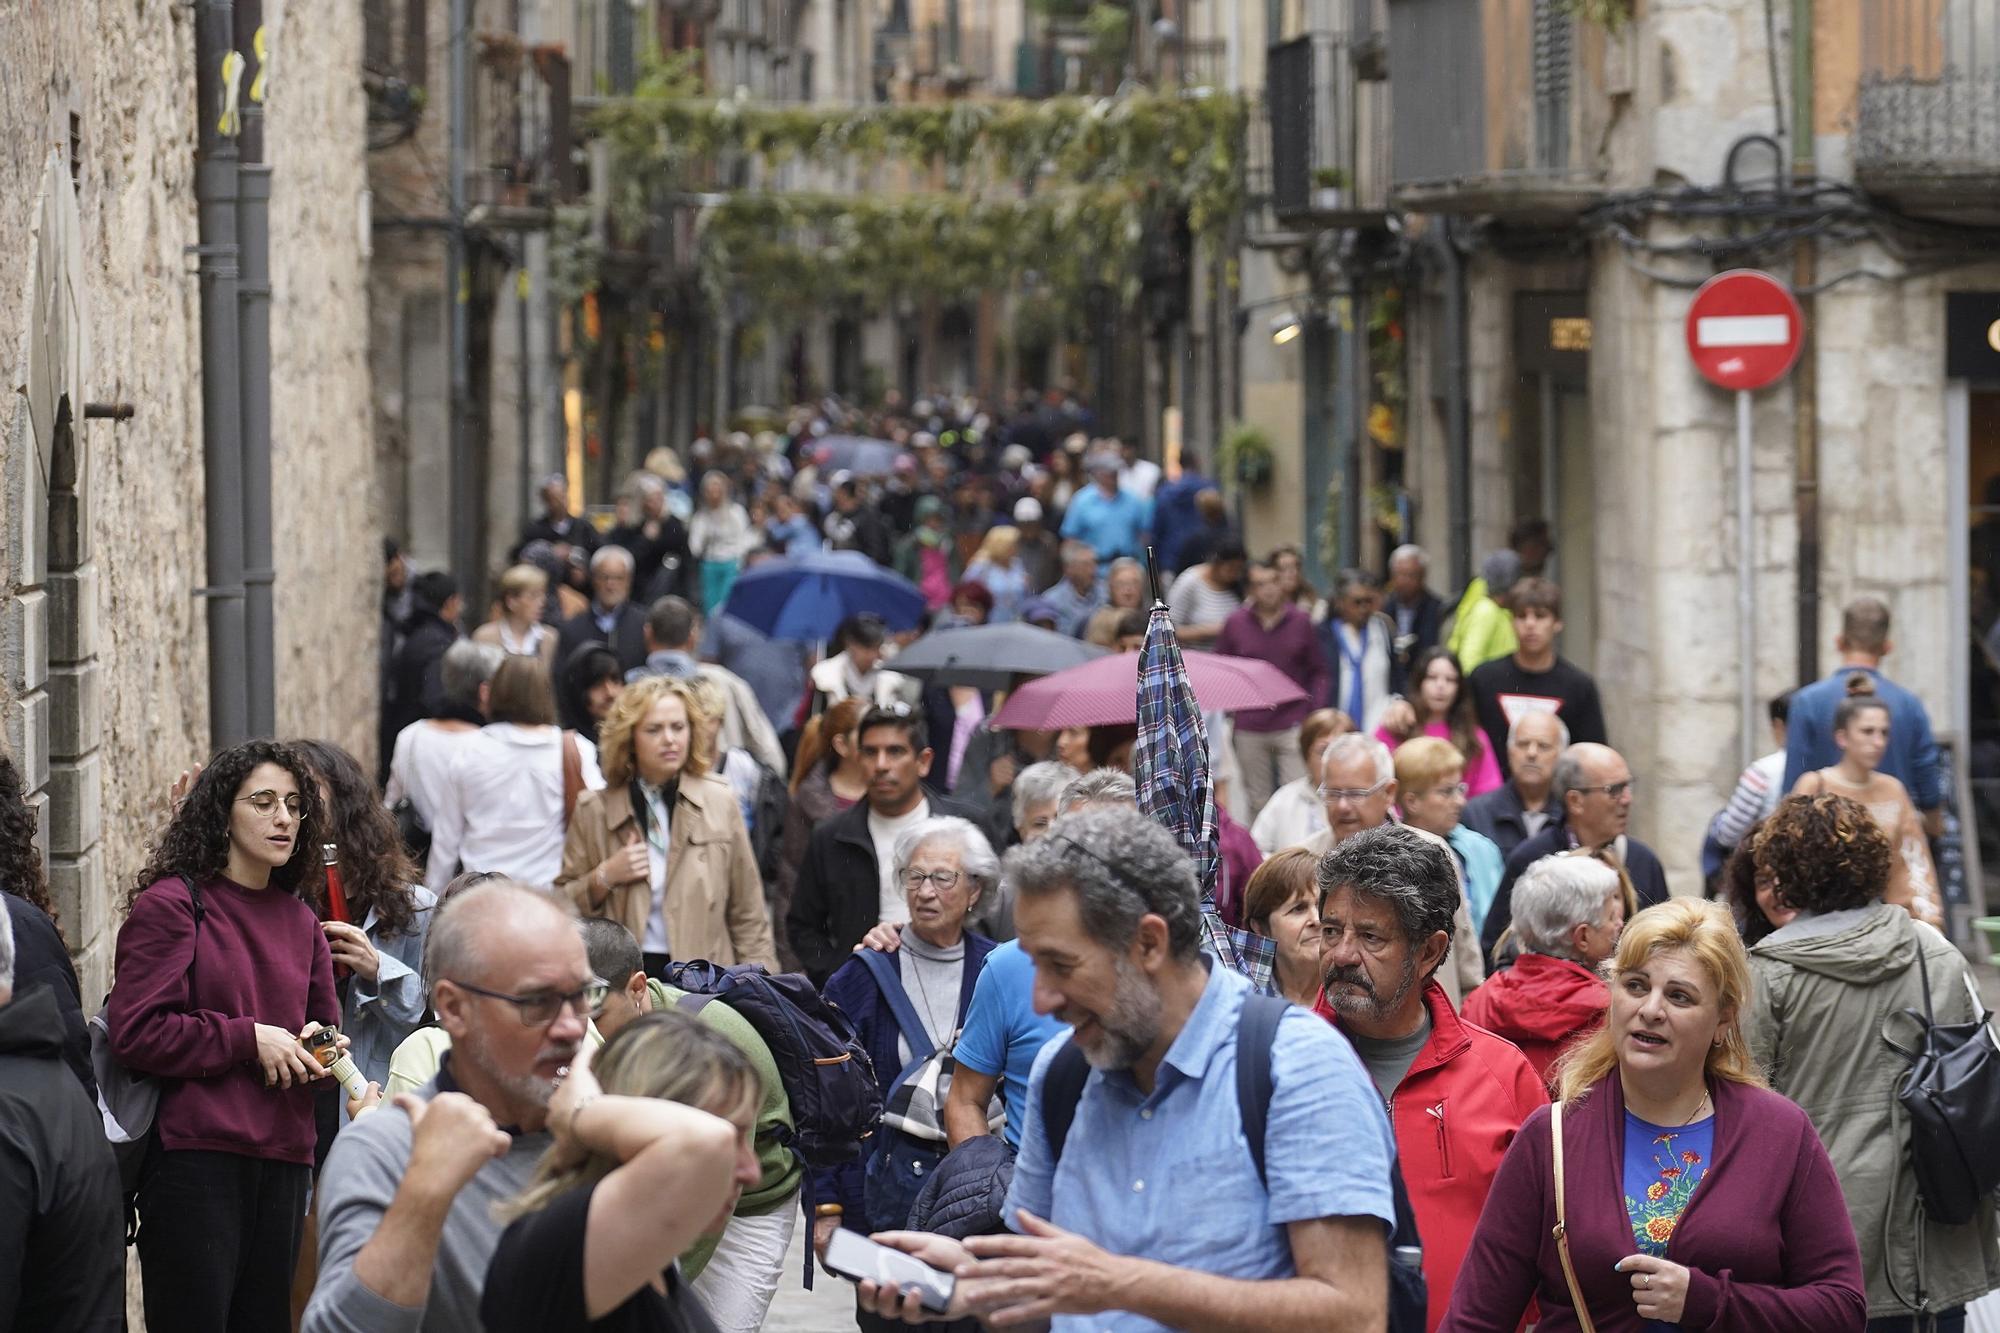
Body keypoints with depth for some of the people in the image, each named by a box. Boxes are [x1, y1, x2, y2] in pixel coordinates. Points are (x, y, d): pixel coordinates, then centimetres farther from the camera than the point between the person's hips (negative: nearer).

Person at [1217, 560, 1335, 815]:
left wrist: (1313, 707, -3)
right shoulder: (1235, 624, 5)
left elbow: (1321, 671, 8)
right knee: (1258, 802, 5)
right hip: (1249, 730, 1)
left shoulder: (1301, 622, 4)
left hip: (1292, 725, -1)